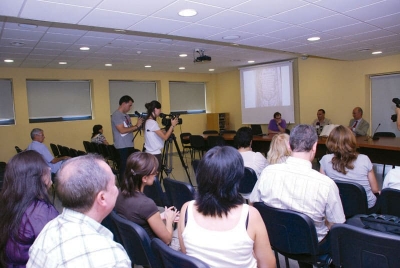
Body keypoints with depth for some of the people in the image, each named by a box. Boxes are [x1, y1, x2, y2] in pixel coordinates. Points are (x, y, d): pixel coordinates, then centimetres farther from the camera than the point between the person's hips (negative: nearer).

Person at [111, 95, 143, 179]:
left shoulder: (126, 115, 15)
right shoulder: (116, 115, -12)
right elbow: (122, 130, -22)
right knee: (124, 168, -4)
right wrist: (136, 126, -16)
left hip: (130, 145, 9)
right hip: (122, 146, -9)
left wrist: (138, 126, 1)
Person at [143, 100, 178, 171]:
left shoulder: (148, 121, 10)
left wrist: (169, 129, 6)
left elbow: (161, 133, 14)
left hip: (151, 153, 10)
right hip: (154, 154, -10)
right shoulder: (152, 122, -19)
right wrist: (172, 125, -11)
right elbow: (165, 137, -19)